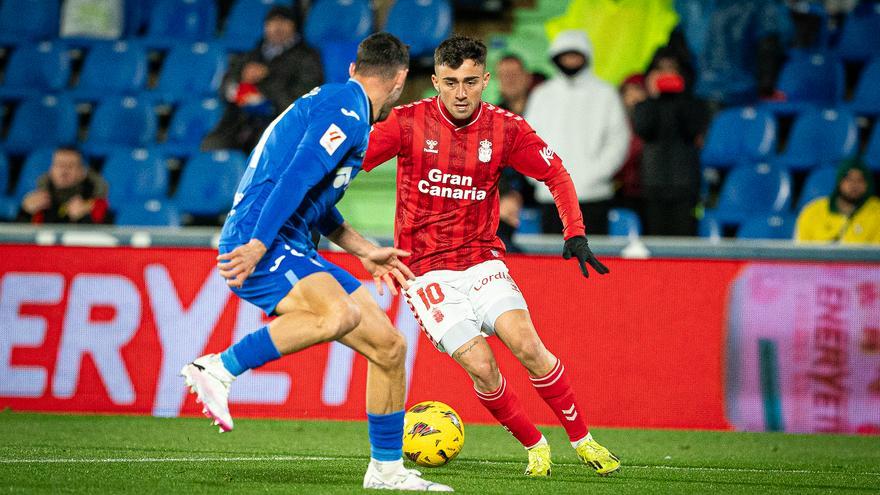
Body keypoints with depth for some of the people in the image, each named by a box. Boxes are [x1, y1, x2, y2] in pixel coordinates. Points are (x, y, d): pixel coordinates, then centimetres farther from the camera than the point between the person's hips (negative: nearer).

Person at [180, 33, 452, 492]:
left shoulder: (334, 104, 24)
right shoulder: (346, 110, -8)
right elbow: (296, 179, -20)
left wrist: (365, 252, 36)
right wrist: (256, 246, -28)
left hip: (293, 251, 10)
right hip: (258, 244, -10)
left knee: (388, 346, 7)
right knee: (340, 314, -36)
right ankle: (216, 370, -27)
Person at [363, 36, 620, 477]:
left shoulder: (505, 129, -3)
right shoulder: (409, 123, -9)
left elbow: (556, 174, 7)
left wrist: (575, 234, -3)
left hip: (482, 261, 2)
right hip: (426, 270, -2)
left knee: (527, 346, -20)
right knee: (481, 366, -18)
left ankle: (583, 440, -4)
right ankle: (534, 445, 4)